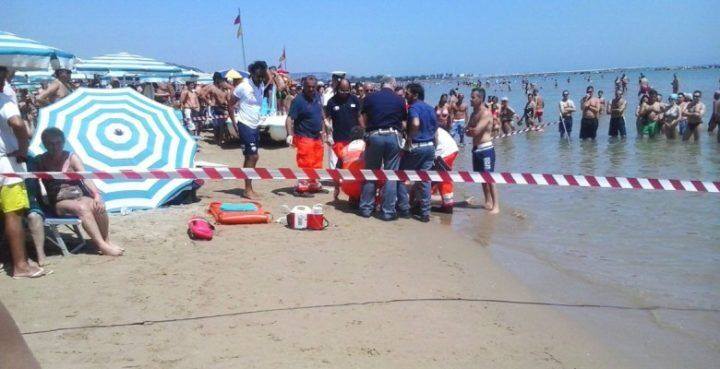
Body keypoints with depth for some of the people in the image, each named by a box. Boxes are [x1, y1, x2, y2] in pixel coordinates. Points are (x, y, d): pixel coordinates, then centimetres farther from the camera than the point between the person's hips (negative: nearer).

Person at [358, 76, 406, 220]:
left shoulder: (370, 98, 3)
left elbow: (364, 120, 7)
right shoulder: (399, 100, 4)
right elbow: (404, 122, 5)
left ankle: (366, 208, 15)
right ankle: (388, 211, 6)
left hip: (374, 136, 1)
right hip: (393, 136, 0)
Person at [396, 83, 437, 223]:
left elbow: (415, 124, -31)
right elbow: (435, 127, 16)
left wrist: (409, 138, -19)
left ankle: (404, 209, 10)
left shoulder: (413, 107, -12)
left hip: (415, 147, -7)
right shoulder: (430, 108, 12)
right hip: (430, 147, 7)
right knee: (425, 179, 10)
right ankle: (425, 213, 9)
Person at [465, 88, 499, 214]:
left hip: (486, 149, -9)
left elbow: (475, 131, -24)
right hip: (476, 148, 9)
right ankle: (488, 202, 23)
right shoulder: (474, 114, 13)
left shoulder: (486, 113, -15)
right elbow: (468, 131, 6)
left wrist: (470, 130, -4)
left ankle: (496, 205, -6)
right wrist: (473, 131, -14)